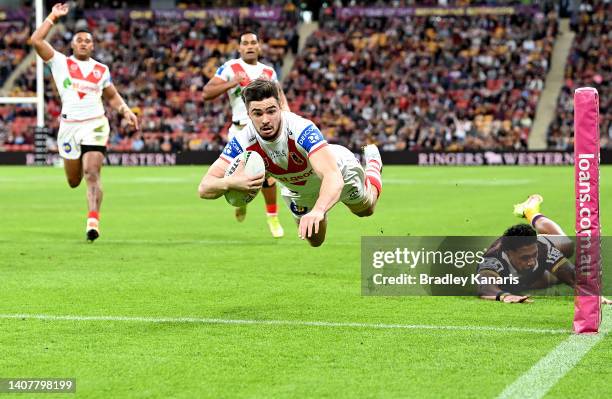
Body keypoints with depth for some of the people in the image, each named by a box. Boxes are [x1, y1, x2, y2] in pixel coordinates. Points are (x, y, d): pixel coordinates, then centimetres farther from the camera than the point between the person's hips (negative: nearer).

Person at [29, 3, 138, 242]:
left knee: (91, 174, -17)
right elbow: (36, 40, -5)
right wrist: (53, 17, -1)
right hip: (69, 125, 0)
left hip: (95, 125, 0)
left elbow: (112, 97, 23)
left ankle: (93, 221, -22)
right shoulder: (60, 63, 6)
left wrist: (126, 111, 5)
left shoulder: (101, 69, 13)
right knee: (74, 181, 10)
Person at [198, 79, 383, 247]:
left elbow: (334, 177, -61)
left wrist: (318, 211, -81)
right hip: (297, 190, 3)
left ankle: (372, 160, 55)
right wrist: (230, 183, -62)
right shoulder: (243, 142, -37)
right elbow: (204, 188, -38)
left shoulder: (302, 130, -48)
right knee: (315, 241, 27)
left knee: (366, 209, 27)